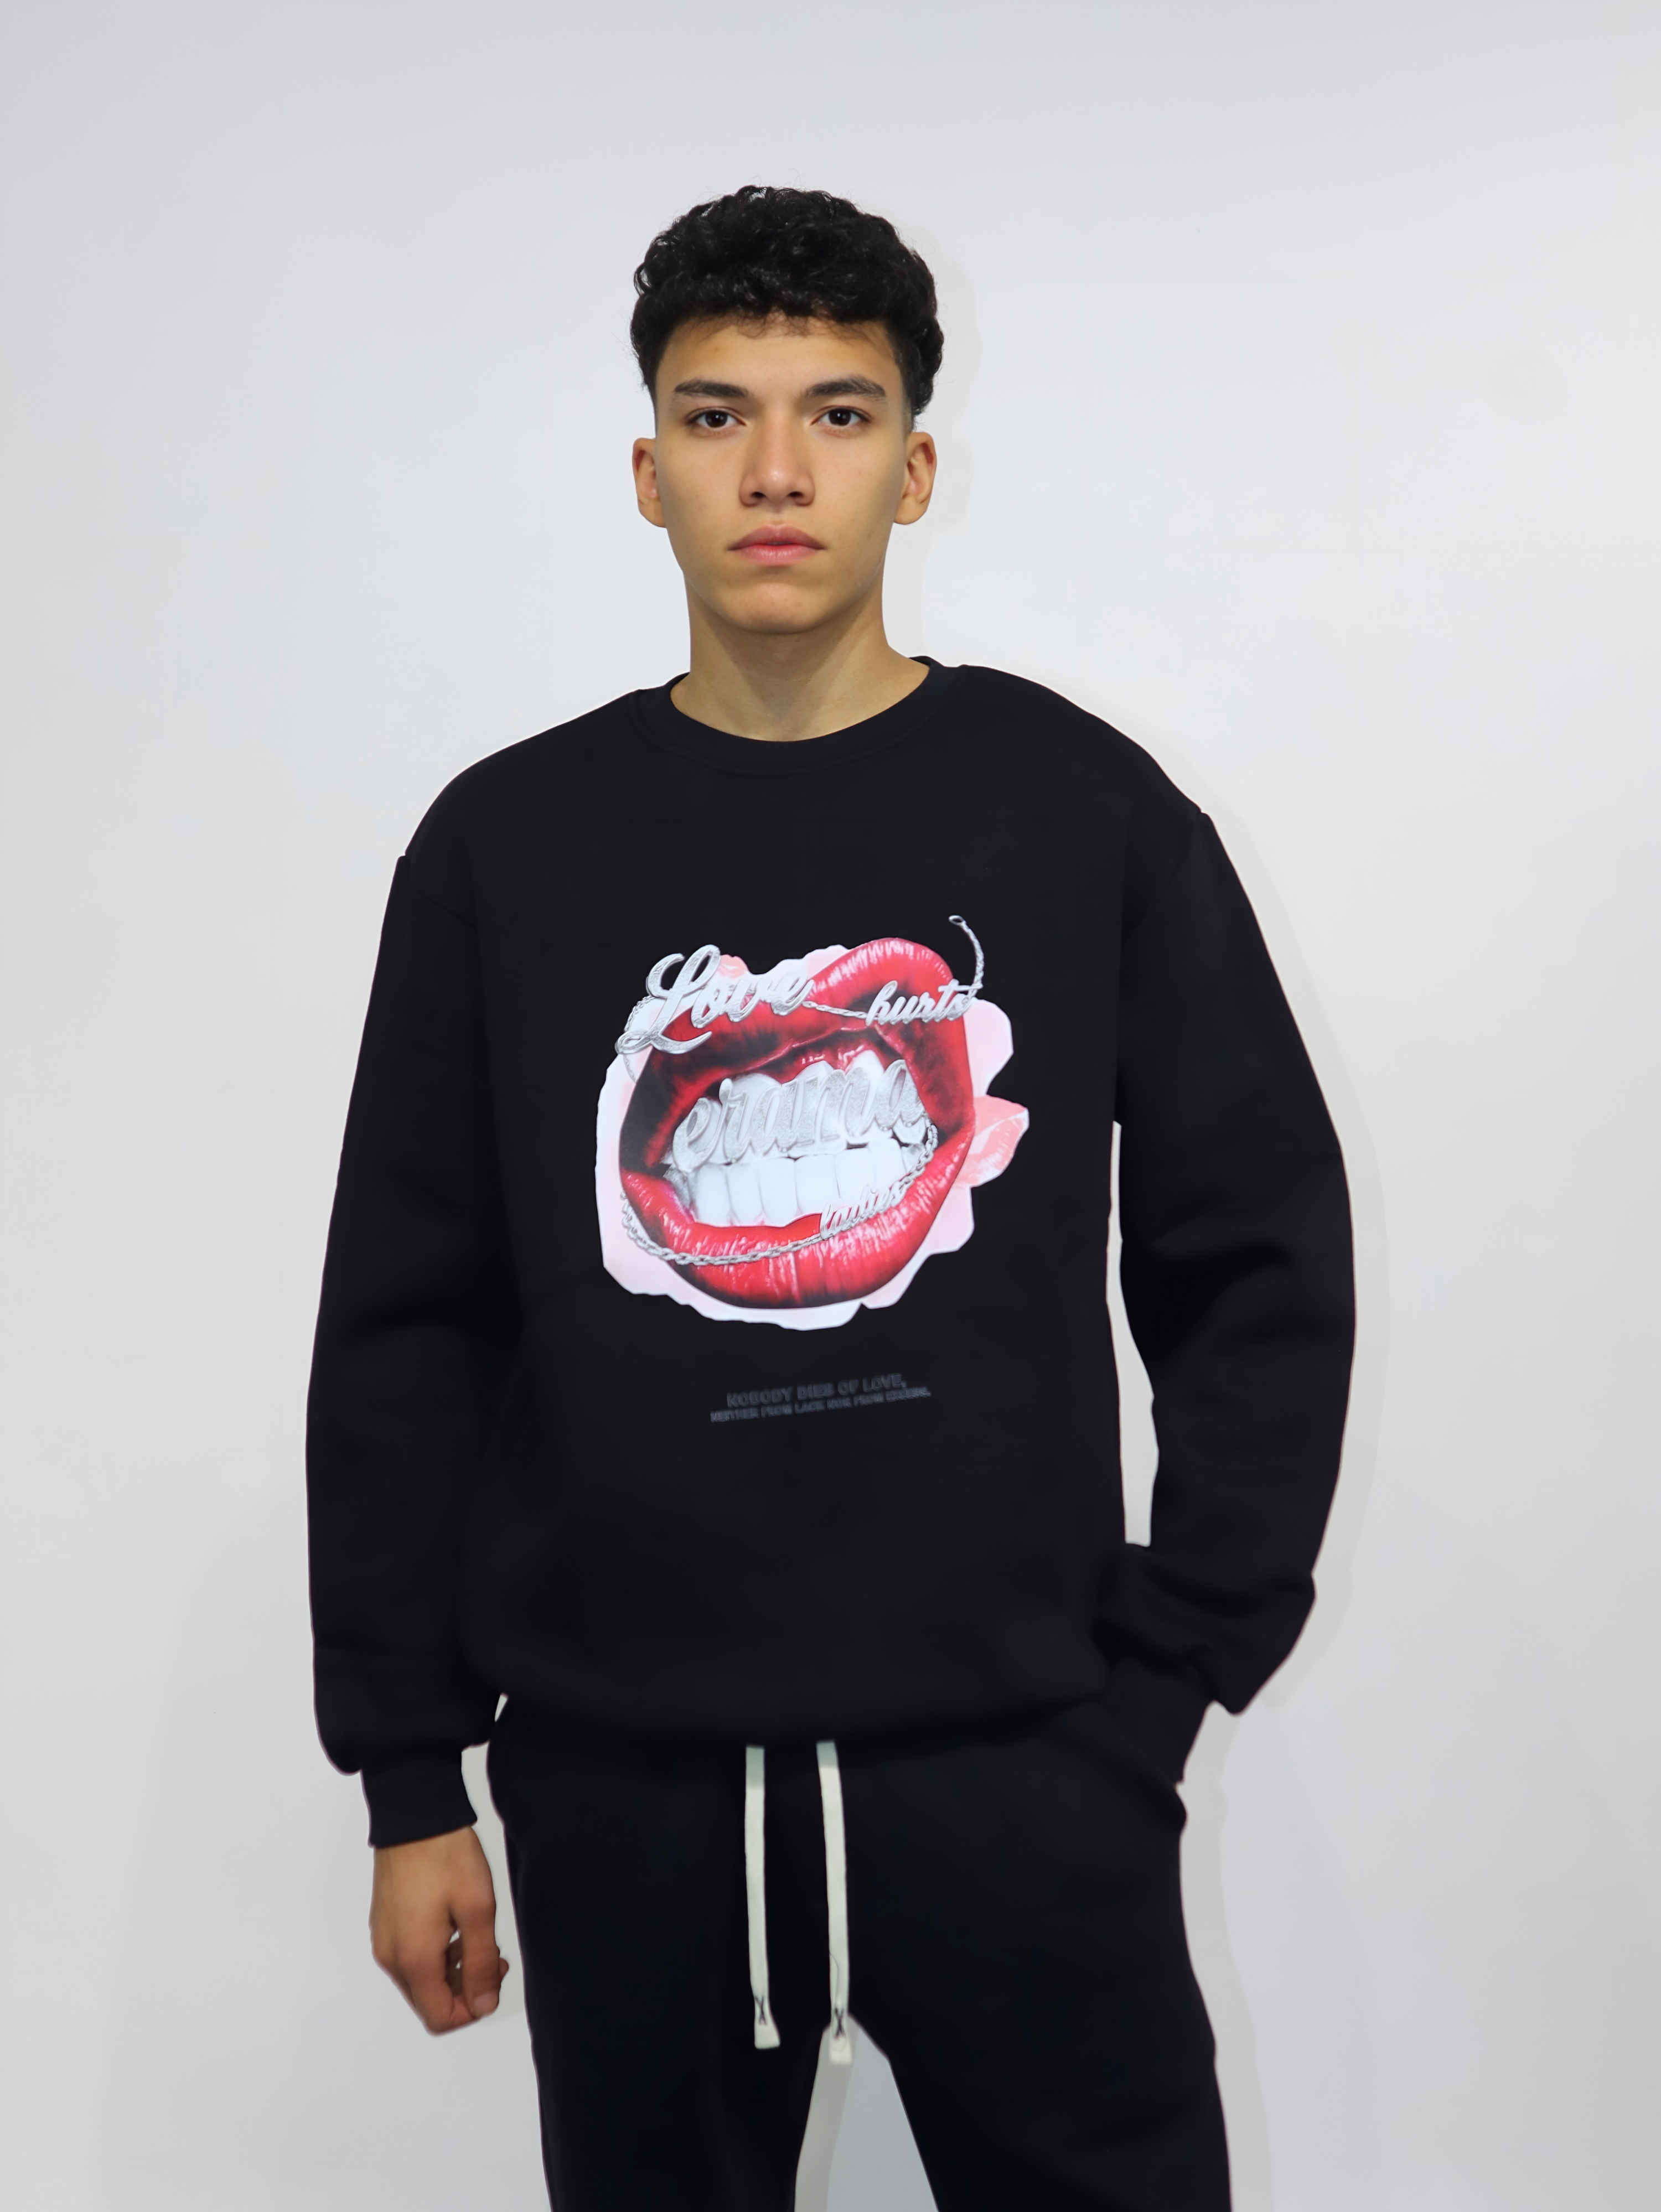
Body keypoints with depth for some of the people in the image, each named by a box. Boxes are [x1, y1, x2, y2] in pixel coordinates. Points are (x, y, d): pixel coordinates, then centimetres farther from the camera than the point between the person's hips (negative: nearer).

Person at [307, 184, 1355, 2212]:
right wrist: (411, 1778, 4)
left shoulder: (1089, 811, 1)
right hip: (620, 1784, 1)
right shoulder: (505, 845, 3)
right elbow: (406, 1335, 4)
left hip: (1021, 1777, 0)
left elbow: (1260, 1275, 3)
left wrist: (1165, 1679, -3)